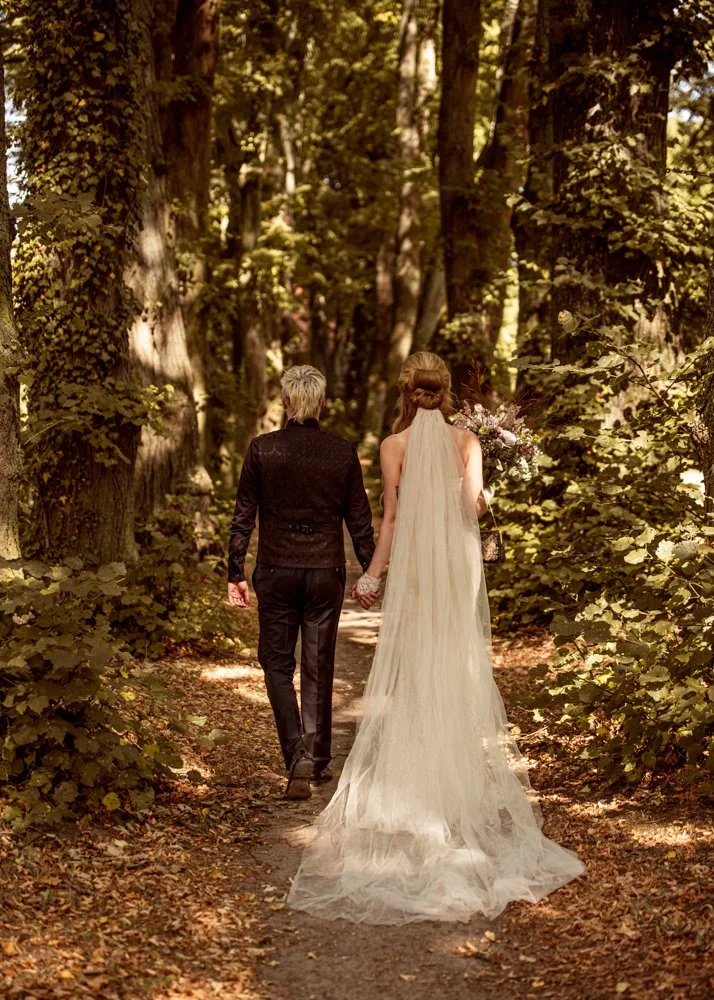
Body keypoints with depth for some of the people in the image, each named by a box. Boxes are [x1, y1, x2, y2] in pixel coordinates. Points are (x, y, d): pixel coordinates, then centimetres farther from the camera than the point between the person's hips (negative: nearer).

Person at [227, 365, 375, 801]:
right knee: (318, 667, 11)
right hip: (326, 571, 1)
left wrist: (236, 573, 3)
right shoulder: (344, 452, -3)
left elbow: (243, 516, -4)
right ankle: (318, 760, 16)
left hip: (277, 571, -1)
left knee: (278, 662, 10)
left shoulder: (262, 449, -7)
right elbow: (360, 520, 1)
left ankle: (298, 757, -3)